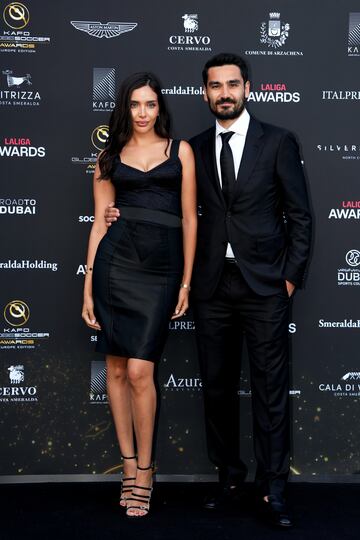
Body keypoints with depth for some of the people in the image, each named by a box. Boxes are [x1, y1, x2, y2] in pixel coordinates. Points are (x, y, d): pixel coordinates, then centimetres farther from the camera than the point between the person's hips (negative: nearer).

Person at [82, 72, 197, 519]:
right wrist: (88, 286, 5)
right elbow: (99, 221, 9)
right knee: (116, 368, 5)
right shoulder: (109, 157, 11)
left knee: (139, 371, -7)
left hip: (161, 268, -2)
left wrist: (186, 282, 2)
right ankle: (129, 464, 20)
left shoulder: (180, 151, 9)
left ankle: (144, 470, 10)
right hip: (115, 262, 2)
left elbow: (189, 218, 7)